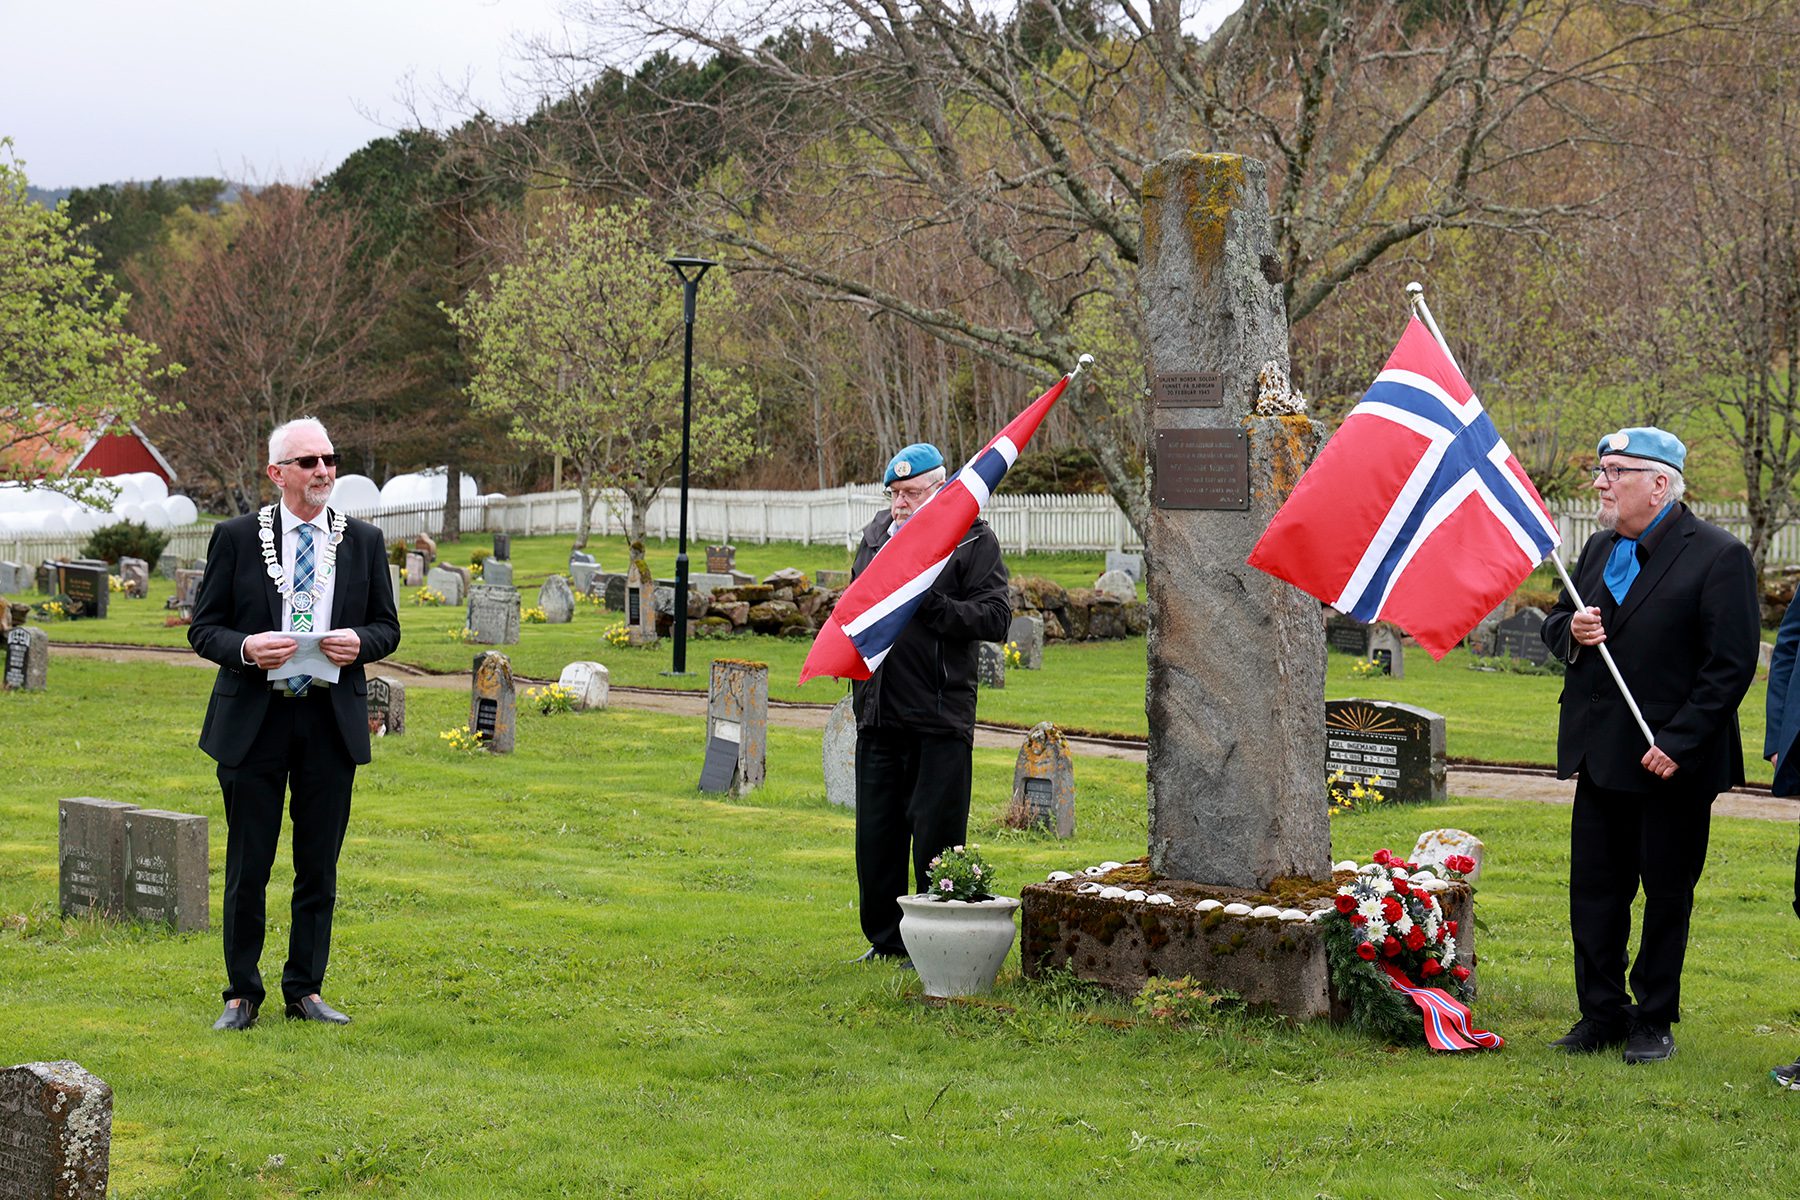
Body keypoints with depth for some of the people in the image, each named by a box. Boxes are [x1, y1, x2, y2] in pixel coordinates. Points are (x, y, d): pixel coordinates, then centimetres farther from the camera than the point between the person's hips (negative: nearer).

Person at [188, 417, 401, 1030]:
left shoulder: (364, 541, 8)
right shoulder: (236, 537, 1)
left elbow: (387, 626, 12)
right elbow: (203, 626, 3)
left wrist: (360, 642, -10)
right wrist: (245, 649, -17)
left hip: (332, 720, 2)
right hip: (253, 719, -2)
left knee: (320, 866, 7)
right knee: (248, 865, 3)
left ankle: (305, 990, 18)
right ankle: (242, 994, 14)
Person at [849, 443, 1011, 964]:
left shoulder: (974, 541, -4)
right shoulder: (876, 535, 14)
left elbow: (995, 620, -12)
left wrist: (928, 602, -19)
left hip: (939, 718, -6)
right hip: (878, 714, 6)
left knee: (936, 833, -2)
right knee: (876, 833, 11)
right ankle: (886, 939, 22)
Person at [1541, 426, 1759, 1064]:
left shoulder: (1718, 556, -10)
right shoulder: (1600, 550, 12)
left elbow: (1731, 665, -14)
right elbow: (1556, 622, 23)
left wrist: (1678, 744, -19)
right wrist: (1570, 630, -3)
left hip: (1671, 761, -6)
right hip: (1600, 756, 6)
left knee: (1666, 896, 5)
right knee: (1594, 889, 9)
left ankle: (1654, 1021, 16)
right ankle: (1602, 1014, 20)